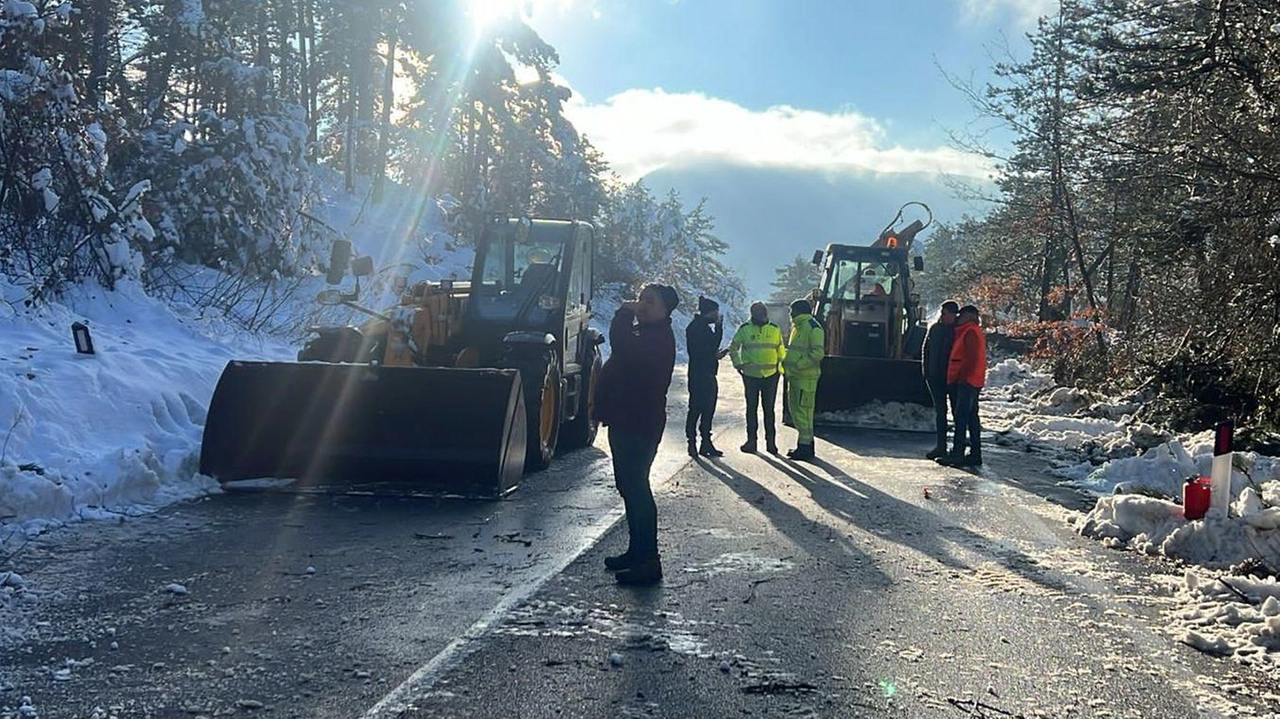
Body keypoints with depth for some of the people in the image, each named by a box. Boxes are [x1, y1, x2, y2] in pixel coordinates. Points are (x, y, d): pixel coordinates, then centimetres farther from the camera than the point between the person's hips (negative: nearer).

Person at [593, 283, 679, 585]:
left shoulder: (658, 339, -16)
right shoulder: (643, 334, 17)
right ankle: (637, 551, 26)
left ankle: (648, 562, -8)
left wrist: (624, 313, -20)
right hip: (626, 421, 11)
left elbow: (623, 348, -32)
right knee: (630, 485, 16)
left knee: (635, 486, -11)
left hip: (639, 425, -11)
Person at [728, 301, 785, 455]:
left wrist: (781, 368, 6)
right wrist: (737, 364, 0)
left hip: (771, 375, 1)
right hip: (751, 375, -1)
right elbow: (733, 348, 10)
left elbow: (781, 351, 14)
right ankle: (751, 440, 10)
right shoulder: (744, 329, 1)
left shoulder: (775, 329, 6)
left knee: (769, 409, 4)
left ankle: (771, 440, 9)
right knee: (752, 408, 4)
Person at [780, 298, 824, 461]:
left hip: (806, 376, -10)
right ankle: (805, 442, 23)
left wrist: (798, 365, -21)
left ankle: (805, 447, -6)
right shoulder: (797, 327, 20)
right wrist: (787, 362, 13)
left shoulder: (813, 327, -12)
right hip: (795, 375, 10)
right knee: (795, 409, 14)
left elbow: (817, 353, -20)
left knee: (803, 411, -9)